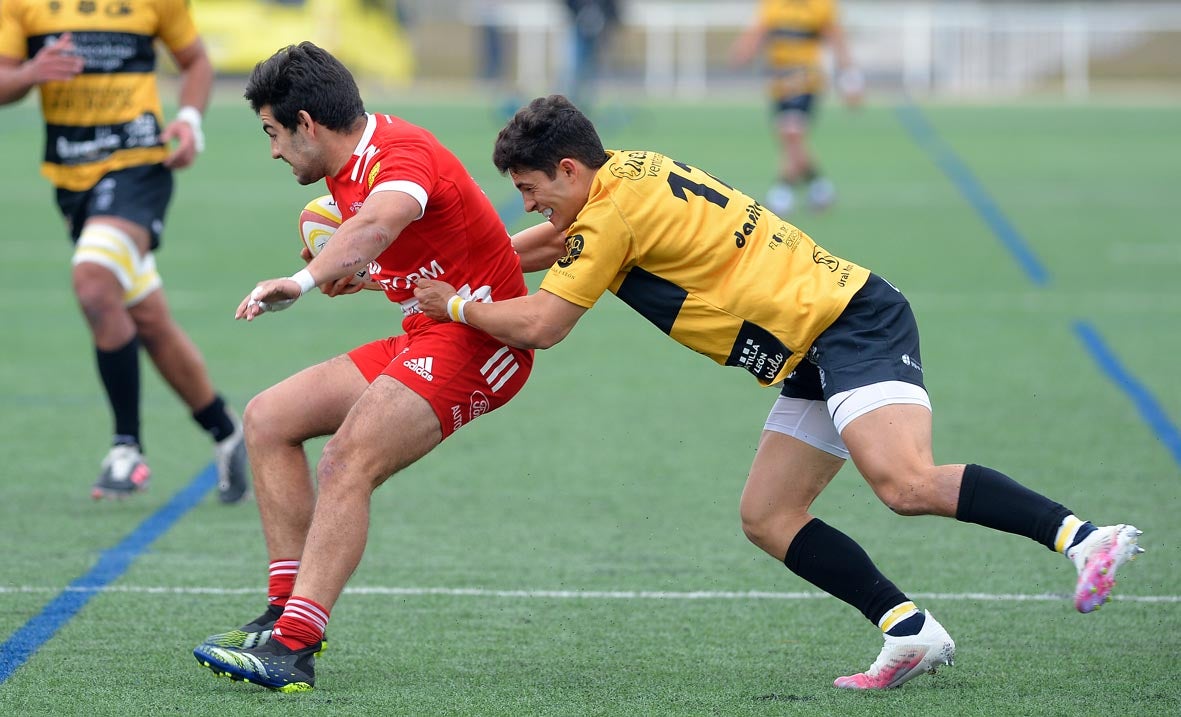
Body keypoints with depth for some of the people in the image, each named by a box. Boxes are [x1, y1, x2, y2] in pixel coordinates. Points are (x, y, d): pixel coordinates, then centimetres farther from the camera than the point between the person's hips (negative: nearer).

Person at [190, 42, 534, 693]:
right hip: (422, 338, 10)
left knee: (348, 462, -26)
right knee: (268, 419, 7)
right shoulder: (349, 167, 10)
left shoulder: (401, 153, -20)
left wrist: (303, 280, -58)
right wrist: (356, 274, 6)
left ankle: (292, 647, -32)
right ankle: (289, 607, 4)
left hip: (476, 340, -10)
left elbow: (378, 224, -44)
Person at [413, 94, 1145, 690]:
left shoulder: (614, 209, -13)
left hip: (852, 325, -10)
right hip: (818, 355, 10)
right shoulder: (627, 173, 15)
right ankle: (911, 633, 1)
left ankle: (1084, 538, -31)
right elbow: (554, 242, 34)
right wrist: (453, 271, 26)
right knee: (768, 519, 5)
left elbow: (539, 326, -10)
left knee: (906, 483, -29)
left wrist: (458, 307, 6)